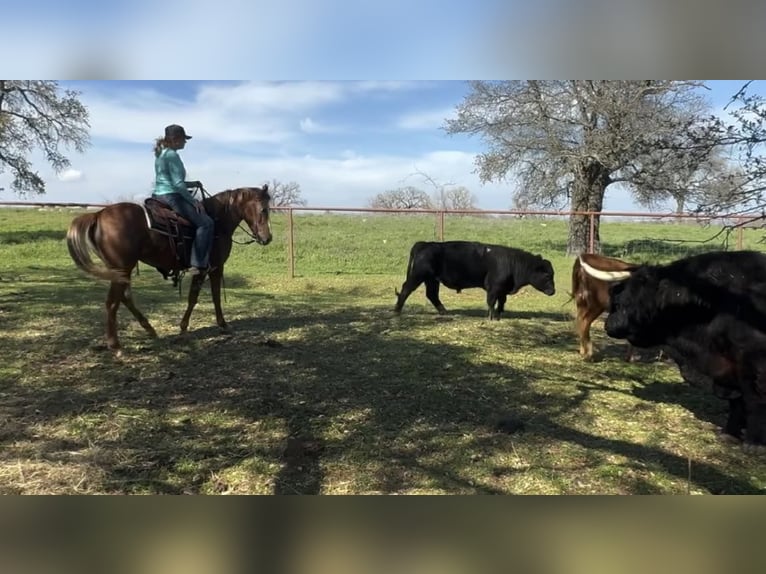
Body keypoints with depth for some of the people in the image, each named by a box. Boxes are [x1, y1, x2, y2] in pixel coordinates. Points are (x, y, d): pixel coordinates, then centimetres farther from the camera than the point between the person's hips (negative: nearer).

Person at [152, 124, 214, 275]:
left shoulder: (160, 154, 18)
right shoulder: (172, 155, -14)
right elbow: (178, 184, -19)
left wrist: (191, 184, 18)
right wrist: (194, 201, -12)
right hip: (171, 197, -11)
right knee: (205, 222, -11)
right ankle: (198, 264, -17)